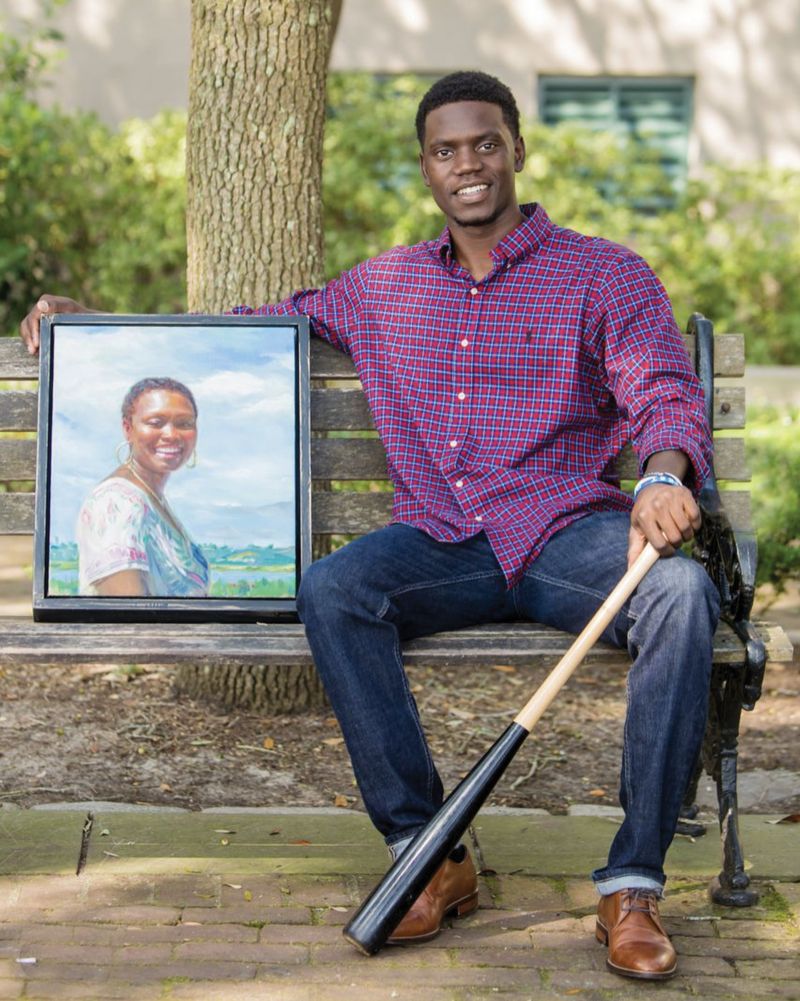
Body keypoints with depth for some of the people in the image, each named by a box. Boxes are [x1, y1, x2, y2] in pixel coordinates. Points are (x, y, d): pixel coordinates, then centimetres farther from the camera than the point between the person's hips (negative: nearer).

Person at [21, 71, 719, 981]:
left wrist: (662, 475, -29)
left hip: (565, 533, -2)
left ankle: (631, 885, -27)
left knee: (681, 592, -34)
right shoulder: (384, 288, 21)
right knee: (331, 588, -30)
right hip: (439, 544, 3)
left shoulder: (604, 275, 9)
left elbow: (665, 393, -3)